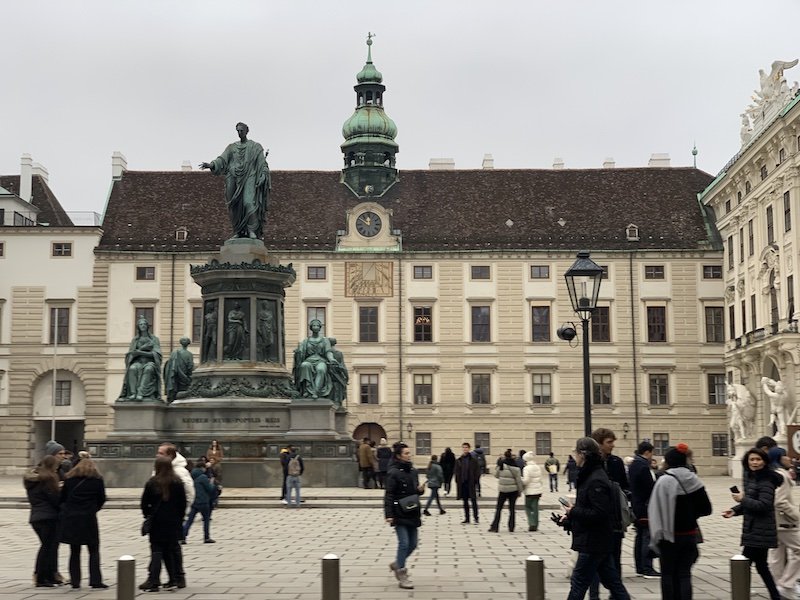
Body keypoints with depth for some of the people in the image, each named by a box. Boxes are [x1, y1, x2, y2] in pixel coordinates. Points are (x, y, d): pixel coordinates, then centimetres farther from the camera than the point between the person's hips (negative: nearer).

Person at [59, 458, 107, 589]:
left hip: (70, 518, 2)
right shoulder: (97, 480, 1)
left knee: (74, 552, 10)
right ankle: (95, 581, -1)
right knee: (94, 551, 5)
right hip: (89, 519, -2)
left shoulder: (70, 480, 4)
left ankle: (75, 581, 10)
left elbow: (62, 498, 6)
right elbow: (102, 499, 6)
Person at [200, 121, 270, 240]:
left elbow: (262, 164, 1)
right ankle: (238, 232, 5)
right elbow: (221, 160, 5)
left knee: (249, 202, -22)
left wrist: (262, 177, -15)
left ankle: (252, 230, -20)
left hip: (249, 179, -4)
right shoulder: (232, 147, 16)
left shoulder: (256, 147, 8)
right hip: (234, 180, 4)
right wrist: (210, 165, -14)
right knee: (235, 207, -1)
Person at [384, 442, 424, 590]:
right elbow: (389, 494, -13)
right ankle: (402, 576, 1)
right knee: (404, 543, -9)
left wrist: (420, 489, -2)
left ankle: (397, 564, 32)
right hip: (399, 514, -7)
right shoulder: (393, 473, -11)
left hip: (412, 513, 7)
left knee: (413, 544, 9)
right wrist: (388, 514, -18)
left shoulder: (413, 471, 10)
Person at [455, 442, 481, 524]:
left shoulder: (473, 460, -2)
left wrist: (475, 480, -11)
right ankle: (467, 518, 16)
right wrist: (457, 481, 1)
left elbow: (477, 471, -2)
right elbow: (457, 472, 10)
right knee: (465, 501, 10)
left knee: (473, 501, -3)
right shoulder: (458, 460, 8)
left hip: (471, 483, -4)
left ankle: (476, 518, -1)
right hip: (462, 483, 4)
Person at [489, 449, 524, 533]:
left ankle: (495, 526, 5)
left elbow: (496, 475, 6)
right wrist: (520, 490, 3)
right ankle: (511, 527, 9)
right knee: (512, 508, 9)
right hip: (513, 490, 1)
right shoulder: (515, 467, -7)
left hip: (503, 489, -1)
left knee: (498, 508, 8)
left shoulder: (501, 465, -8)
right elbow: (518, 480, -5)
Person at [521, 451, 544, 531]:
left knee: (528, 507, 5)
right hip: (538, 490, 6)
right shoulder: (538, 467, 7)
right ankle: (535, 525, 12)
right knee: (535, 507, 11)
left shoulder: (527, 468, -14)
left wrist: (520, 480, -1)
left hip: (530, 491, -6)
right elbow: (540, 479, 13)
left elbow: (526, 480, -18)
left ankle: (532, 524, -6)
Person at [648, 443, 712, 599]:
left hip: (670, 535, -4)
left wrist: (655, 536, -10)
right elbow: (706, 509, 5)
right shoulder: (694, 480, 0)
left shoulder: (664, 481, -15)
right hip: (690, 534, 4)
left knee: (668, 574, 10)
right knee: (684, 574, 8)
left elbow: (655, 510, -16)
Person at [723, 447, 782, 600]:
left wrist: (743, 499, -19)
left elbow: (763, 505, -24)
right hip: (752, 529, 10)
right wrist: (735, 510, 4)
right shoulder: (750, 477, 12)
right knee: (761, 565, 16)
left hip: (760, 532, -10)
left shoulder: (766, 481, -16)